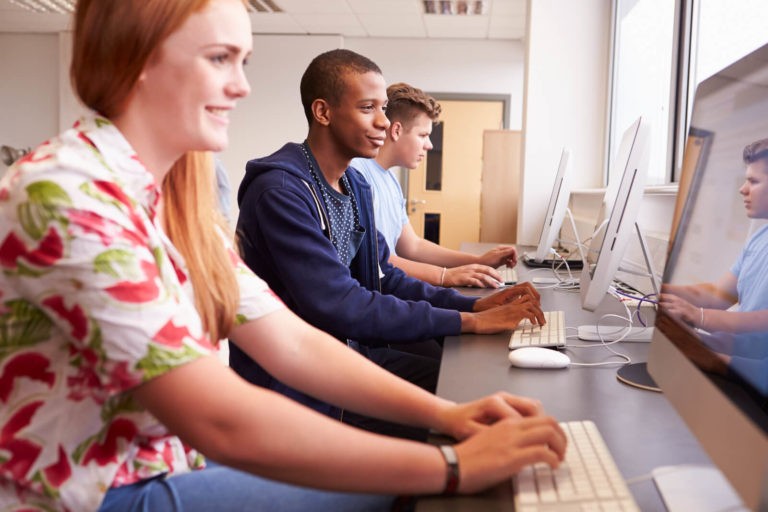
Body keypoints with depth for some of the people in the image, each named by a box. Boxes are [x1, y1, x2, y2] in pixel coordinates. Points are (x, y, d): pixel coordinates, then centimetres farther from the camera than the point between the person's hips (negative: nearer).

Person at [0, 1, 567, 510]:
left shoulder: (178, 197, 3)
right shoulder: (63, 197, -25)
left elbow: (294, 342, -1)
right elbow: (222, 421, -32)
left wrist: (444, 413, -12)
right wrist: (453, 466, -28)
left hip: (173, 459, 7)